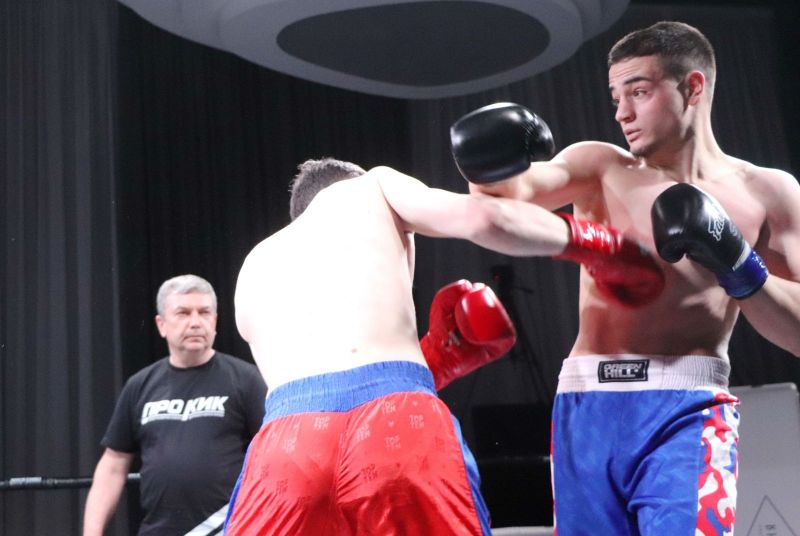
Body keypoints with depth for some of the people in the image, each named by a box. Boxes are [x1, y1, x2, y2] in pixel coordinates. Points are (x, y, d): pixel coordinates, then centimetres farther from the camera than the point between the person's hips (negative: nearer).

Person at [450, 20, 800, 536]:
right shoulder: (601, 167, 11)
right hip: (586, 407, 2)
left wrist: (740, 267, -9)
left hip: (686, 408, -2)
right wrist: (492, 167, -29)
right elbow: (516, 191, -7)